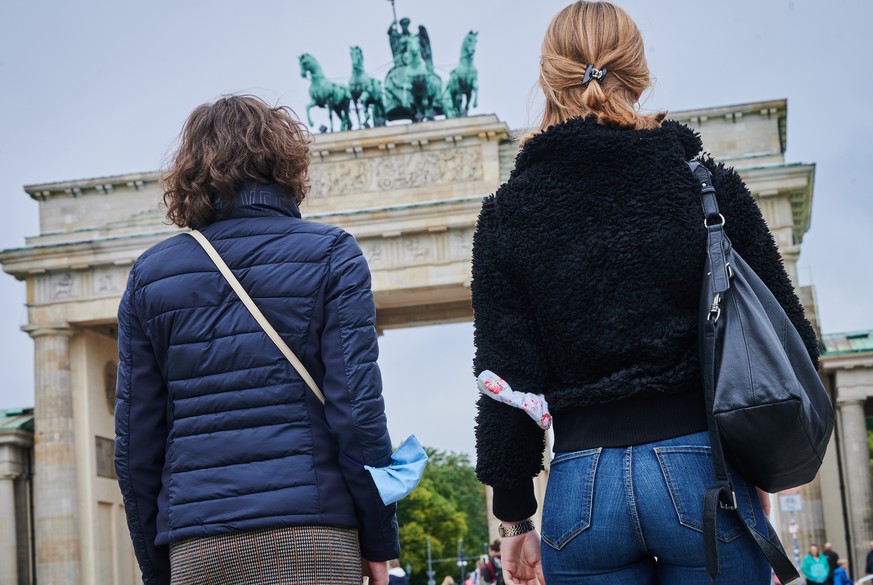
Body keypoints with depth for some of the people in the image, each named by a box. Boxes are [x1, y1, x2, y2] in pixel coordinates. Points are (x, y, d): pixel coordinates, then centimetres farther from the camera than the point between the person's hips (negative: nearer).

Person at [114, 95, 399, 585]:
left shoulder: (150, 273, 11)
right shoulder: (329, 254, 3)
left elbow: (136, 440, 10)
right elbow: (357, 410, -5)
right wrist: (379, 540, 3)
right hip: (309, 537, -3)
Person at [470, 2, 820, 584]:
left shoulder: (506, 213, 3)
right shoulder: (709, 184, 3)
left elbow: (506, 380, 1)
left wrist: (515, 518, 9)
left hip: (581, 489, 1)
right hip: (703, 472, 0)